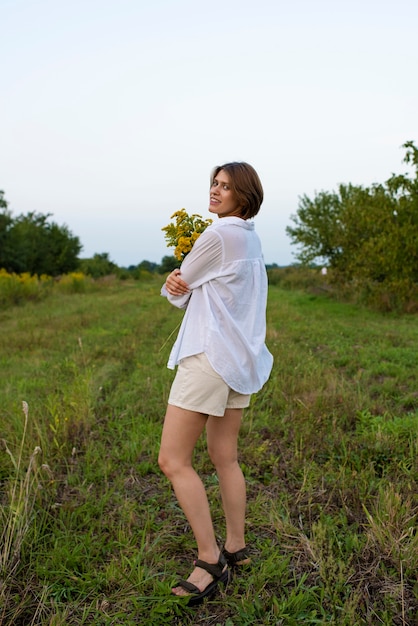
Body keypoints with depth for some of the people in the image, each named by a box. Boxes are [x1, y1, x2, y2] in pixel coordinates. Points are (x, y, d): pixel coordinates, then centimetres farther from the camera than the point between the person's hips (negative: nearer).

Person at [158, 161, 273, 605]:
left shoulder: (219, 235, -14)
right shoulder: (251, 239, 14)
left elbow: (176, 287, -5)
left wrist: (176, 286, 16)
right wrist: (180, 285, -4)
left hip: (210, 355, -10)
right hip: (240, 357, 10)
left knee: (173, 460, -3)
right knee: (225, 457, 16)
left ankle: (210, 560, 5)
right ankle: (235, 549, 27)